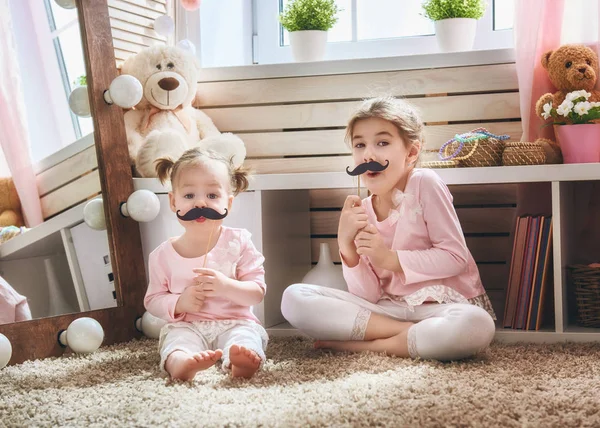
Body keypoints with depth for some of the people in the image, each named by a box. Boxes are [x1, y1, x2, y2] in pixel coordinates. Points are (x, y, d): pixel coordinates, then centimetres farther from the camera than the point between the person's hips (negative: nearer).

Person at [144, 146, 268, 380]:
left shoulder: (238, 242, 2)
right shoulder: (164, 254, 5)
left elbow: (257, 293, -1)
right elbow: (152, 300, 10)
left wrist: (226, 286, -20)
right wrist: (179, 303, -12)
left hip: (234, 322, 0)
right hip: (186, 326, 0)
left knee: (245, 336, -33)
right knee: (177, 337, -32)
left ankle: (241, 361, -64)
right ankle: (181, 361, -65)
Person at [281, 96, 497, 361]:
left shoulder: (424, 184, -10)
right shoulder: (361, 212, 3)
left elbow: (456, 257, -12)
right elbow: (368, 295, -1)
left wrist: (390, 258, -19)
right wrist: (346, 245, -17)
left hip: (443, 304, -4)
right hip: (391, 307, 4)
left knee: (476, 326, -40)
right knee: (294, 298, -11)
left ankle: (361, 345, -19)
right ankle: (413, 333, -14)